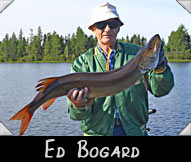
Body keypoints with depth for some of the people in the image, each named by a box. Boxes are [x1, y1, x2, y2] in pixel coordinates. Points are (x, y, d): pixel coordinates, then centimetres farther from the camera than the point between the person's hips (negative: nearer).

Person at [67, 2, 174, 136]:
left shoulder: (135, 53, 1)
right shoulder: (82, 62, -2)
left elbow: (160, 90, -3)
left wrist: (160, 68, -20)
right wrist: (79, 106, -30)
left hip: (134, 130, 1)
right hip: (97, 131, -1)